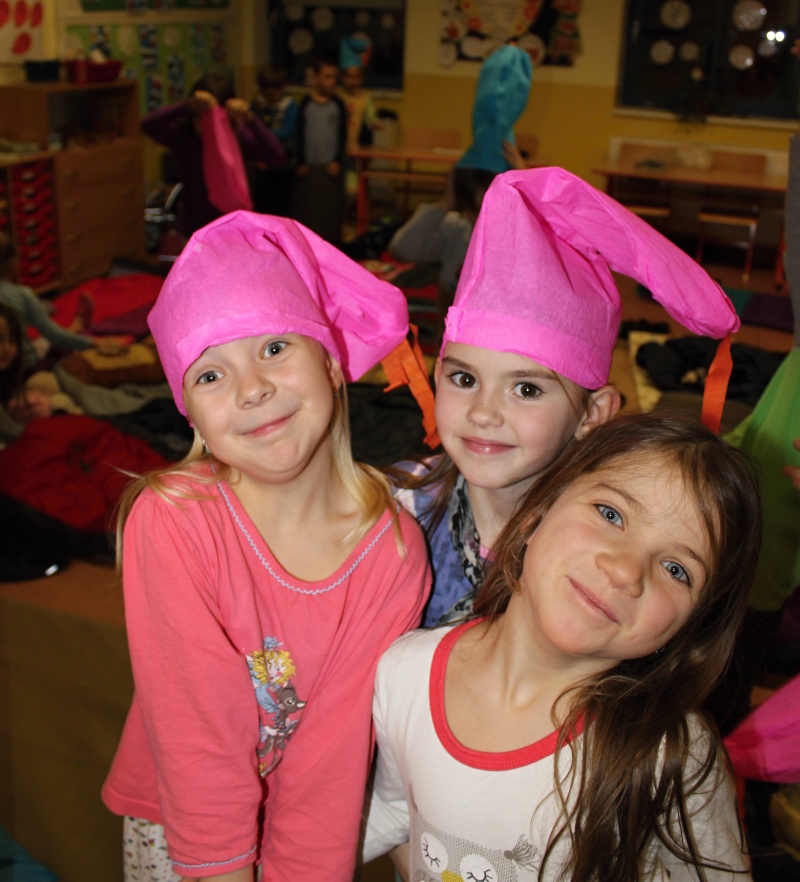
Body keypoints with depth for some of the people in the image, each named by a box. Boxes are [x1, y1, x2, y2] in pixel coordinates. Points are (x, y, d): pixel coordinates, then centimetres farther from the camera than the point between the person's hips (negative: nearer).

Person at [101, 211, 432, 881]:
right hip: (171, 825, -1)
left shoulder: (395, 549, -20)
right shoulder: (170, 518, -27)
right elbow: (196, 729, -23)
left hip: (306, 825, 2)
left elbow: (338, 745, -17)